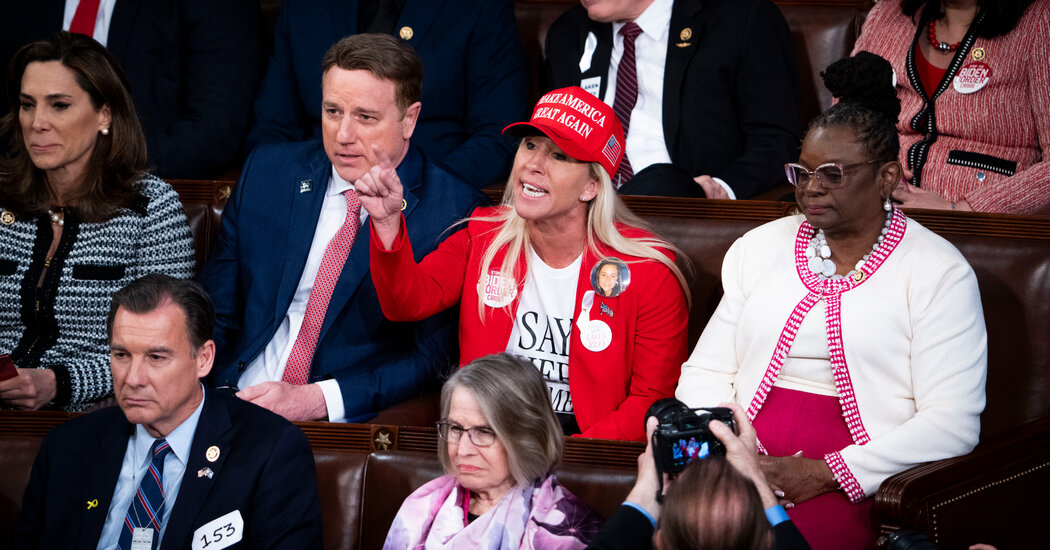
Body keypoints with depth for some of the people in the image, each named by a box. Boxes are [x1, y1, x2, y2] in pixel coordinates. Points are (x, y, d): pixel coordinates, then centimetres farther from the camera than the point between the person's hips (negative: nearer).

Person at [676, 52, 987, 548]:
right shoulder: (760, 248, 19)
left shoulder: (938, 272, 3)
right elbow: (705, 372, 18)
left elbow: (951, 425, -6)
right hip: (744, 462, 4)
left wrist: (825, 474, -15)